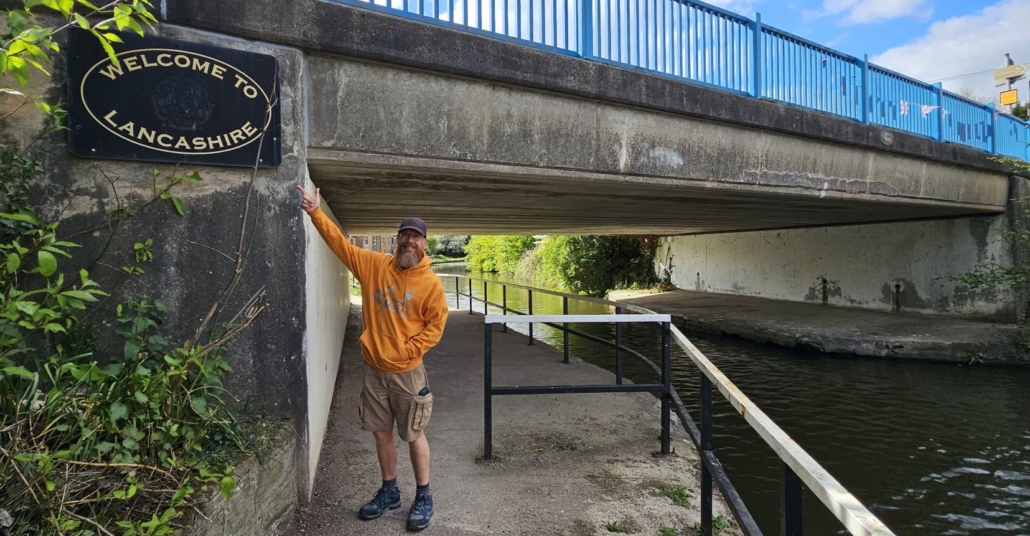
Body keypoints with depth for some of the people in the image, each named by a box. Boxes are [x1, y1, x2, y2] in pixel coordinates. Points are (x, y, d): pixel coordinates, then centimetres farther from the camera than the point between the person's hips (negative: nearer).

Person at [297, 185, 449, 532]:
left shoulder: (431, 283, -10)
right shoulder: (374, 265, -1)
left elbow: (435, 326, -8)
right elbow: (340, 243, 3)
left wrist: (407, 351, -14)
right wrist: (316, 214, -3)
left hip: (407, 373, -3)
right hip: (374, 370, 4)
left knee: (414, 435, 8)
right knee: (382, 433, 15)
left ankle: (424, 497, 25)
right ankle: (389, 492, 34)